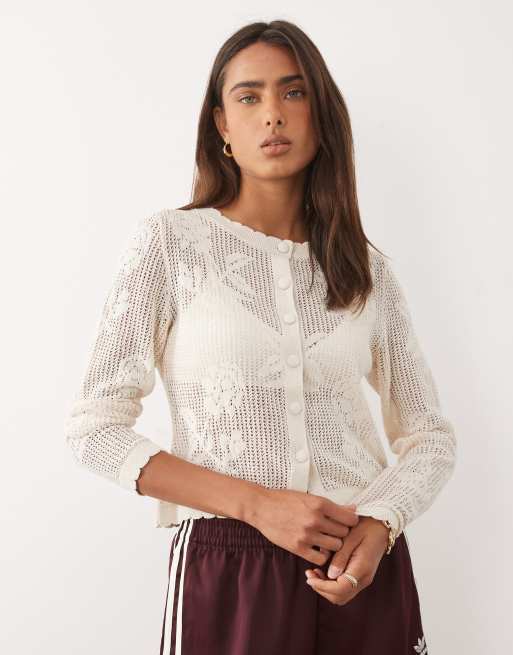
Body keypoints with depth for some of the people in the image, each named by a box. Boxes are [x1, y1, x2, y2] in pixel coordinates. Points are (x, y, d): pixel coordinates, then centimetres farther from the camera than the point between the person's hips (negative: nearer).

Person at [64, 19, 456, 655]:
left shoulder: (368, 268, 6)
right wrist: (257, 504, -16)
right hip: (227, 572, -3)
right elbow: (95, 425, -7)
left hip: (364, 569, 3)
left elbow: (430, 434, 9)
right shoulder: (170, 240, -3)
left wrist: (380, 526, -12)